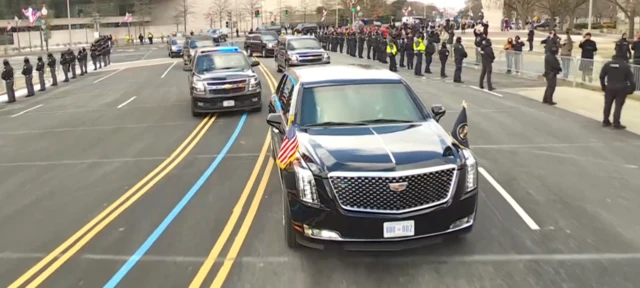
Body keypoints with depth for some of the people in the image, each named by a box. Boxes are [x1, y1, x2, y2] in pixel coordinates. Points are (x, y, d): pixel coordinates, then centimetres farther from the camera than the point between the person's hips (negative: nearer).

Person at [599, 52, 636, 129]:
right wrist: (631, 89, 5)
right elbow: (630, 79, -5)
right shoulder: (626, 66, -6)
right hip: (621, 89, -3)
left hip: (610, 88, 3)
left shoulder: (607, 64, 3)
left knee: (607, 105, 14)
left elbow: (602, 76, 5)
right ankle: (616, 124, -2)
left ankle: (605, 121, 20)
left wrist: (603, 86, 15)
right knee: (618, 106, -2)